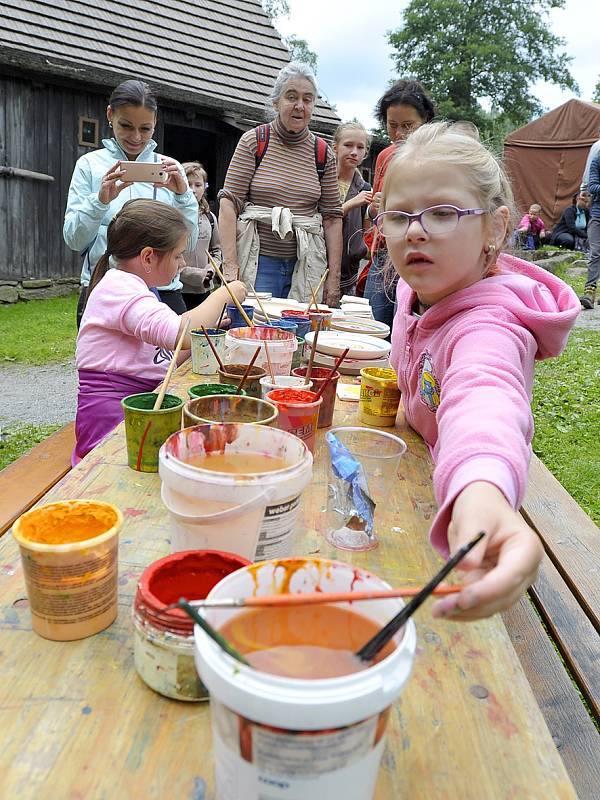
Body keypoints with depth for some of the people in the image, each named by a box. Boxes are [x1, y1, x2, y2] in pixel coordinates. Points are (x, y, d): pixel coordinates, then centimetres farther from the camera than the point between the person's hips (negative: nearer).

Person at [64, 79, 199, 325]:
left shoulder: (170, 168, 9)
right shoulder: (90, 165, 5)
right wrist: (100, 200, -19)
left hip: (163, 292, 1)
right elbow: (74, 240, -2)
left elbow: (188, 242, 2)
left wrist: (182, 194, -14)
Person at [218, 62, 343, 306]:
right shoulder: (254, 141, 1)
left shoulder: (323, 153, 9)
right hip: (258, 261, -2)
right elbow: (229, 202, -5)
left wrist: (334, 276, 2)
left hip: (306, 265, 3)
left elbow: (332, 215, 7)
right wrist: (230, 264, -15)